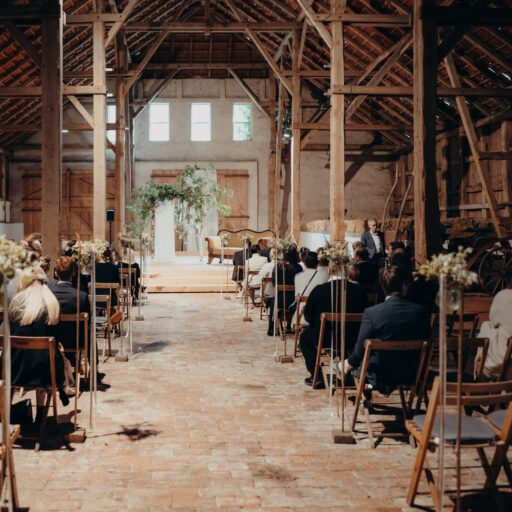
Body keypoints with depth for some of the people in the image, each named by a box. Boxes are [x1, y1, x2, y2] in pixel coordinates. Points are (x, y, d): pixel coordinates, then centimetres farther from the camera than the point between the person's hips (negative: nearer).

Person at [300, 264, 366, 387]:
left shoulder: (319, 290, -12)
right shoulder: (359, 290, -7)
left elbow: (308, 317, -2)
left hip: (324, 339, -2)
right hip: (351, 340, 3)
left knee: (305, 335, 28)